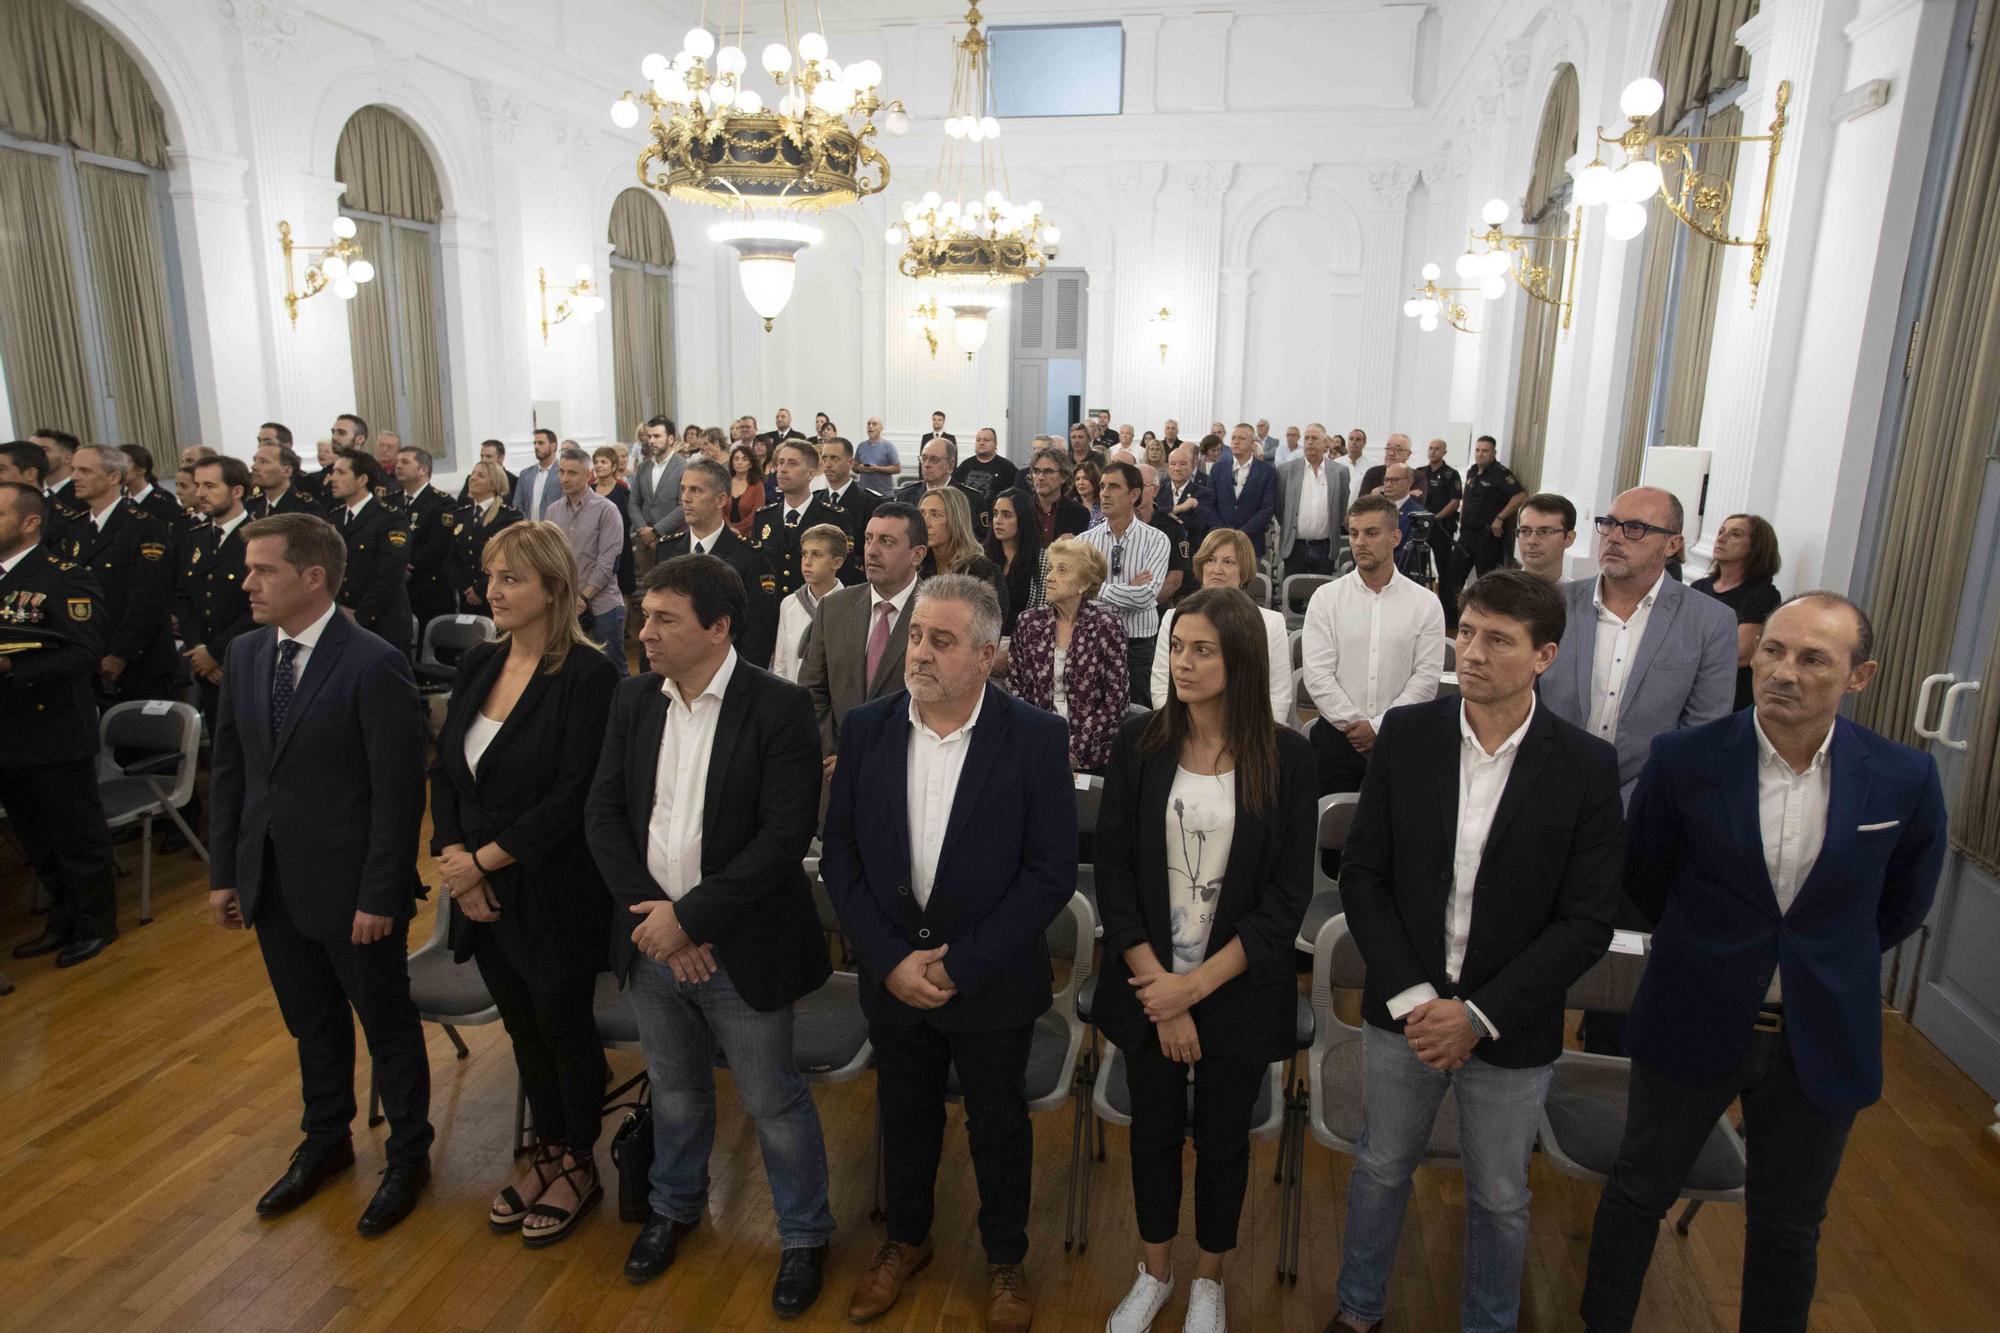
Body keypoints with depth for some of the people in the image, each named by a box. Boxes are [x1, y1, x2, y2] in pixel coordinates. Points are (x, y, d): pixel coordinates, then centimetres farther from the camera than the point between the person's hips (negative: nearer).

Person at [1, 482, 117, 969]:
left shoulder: (64, 577, -12)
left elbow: (85, 652, -20)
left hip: (55, 734, -7)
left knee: (77, 837, 6)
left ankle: (94, 924, 21)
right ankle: (64, 920, 33)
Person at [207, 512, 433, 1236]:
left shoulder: (374, 665, -19)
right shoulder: (244, 655, 3)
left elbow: (399, 791, -18)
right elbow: (229, 770, 9)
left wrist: (379, 897, -17)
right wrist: (223, 873, 8)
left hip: (350, 888, -6)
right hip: (273, 883, 6)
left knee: (387, 1025, 12)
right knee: (311, 1021, 23)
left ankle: (409, 1157, 32)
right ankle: (326, 1142, 45)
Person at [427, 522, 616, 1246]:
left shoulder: (587, 674, -18)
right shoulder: (477, 663, 4)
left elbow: (573, 796, -21)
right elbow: (444, 769, 7)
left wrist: (482, 861, -16)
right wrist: (452, 856, -6)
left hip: (553, 893, -6)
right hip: (479, 890, 6)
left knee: (565, 1028, 12)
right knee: (522, 1025, 20)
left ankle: (579, 1164, 34)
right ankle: (547, 1150, 41)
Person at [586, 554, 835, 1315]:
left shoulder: (778, 708, -16)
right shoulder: (633, 702, 1)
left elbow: (786, 835, -21)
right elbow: (602, 813, 1)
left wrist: (690, 918, -20)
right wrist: (651, 912, -12)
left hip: (739, 947, -5)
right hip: (651, 939, 5)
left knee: (773, 1101, 11)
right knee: (675, 1090, 24)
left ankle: (805, 1236, 35)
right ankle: (674, 1205, 50)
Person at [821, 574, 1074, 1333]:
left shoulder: (1035, 738, -16)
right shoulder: (866, 728, -7)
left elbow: (1052, 872, -14)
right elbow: (840, 856, -2)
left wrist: (961, 964, -16)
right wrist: (889, 958, -11)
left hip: (992, 982, -2)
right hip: (892, 976, 3)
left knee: (998, 1125, 17)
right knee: (905, 1115, 22)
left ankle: (1005, 1258, 43)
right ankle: (906, 1238, 49)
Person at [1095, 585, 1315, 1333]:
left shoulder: (1287, 759, -11)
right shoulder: (1139, 745, -7)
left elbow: (1287, 897, -9)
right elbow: (1113, 872, -6)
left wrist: (1196, 986, -13)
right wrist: (1161, 994, -12)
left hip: (1239, 989, -1)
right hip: (1148, 984, 1)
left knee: (1223, 1137, 16)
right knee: (1154, 1129, 17)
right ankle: (1153, 1272, 42)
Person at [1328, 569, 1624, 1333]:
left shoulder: (1587, 767, -12)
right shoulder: (1406, 735, -8)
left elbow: (1587, 922, -10)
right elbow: (1363, 875, -5)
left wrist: (1478, 1015, -16)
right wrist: (1413, 997, -13)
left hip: (1510, 1030, -1)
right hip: (1402, 1011, 1)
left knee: (1500, 1199, 18)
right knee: (1380, 1169, 20)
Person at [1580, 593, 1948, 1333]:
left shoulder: (1905, 779, -10)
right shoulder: (1684, 759, -14)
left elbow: (1902, 905, 8)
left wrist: (1820, 964, 12)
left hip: (1820, 1041, 1)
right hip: (1691, 1024, -1)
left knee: (1788, 1227, 18)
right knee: (1638, 1191, 15)